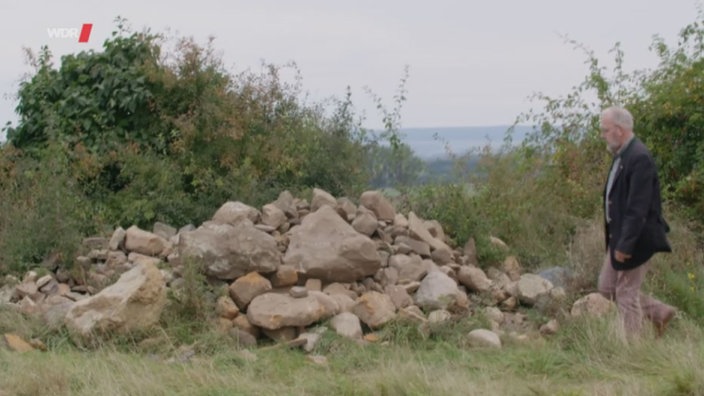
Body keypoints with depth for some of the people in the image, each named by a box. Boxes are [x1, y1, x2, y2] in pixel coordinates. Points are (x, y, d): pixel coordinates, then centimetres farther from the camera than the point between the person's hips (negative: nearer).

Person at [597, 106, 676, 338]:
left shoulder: (639, 158, -22)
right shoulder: (622, 156, 9)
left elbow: (638, 208, -25)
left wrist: (625, 244, -24)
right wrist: (617, 240, 18)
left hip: (636, 239, -10)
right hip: (618, 236, 10)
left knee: (626, 293, 0)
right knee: (606, 287, 16)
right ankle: (660, 313, 28)